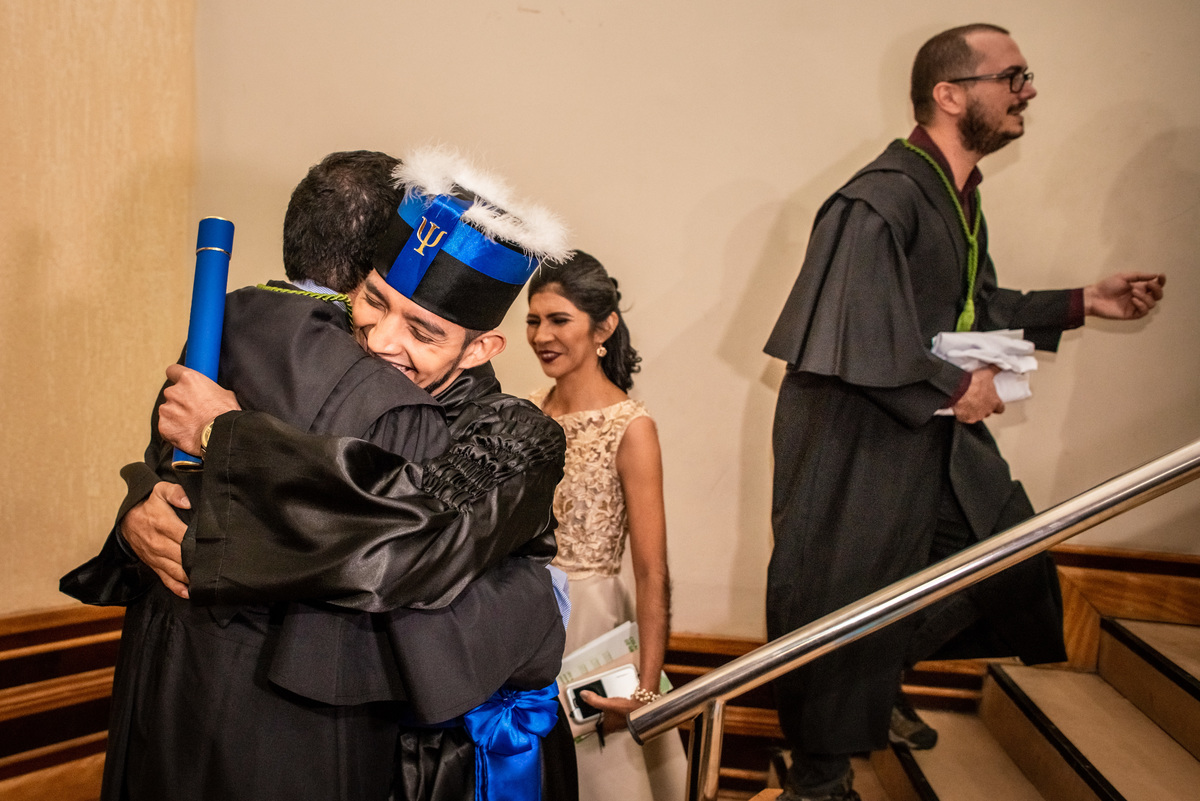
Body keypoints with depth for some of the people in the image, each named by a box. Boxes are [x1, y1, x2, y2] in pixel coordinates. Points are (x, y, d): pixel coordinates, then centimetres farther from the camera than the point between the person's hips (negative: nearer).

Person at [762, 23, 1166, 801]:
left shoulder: (960, 197, 8)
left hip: (938, 434, 10)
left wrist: (1085, 302, 13)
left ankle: (880, 684, 40)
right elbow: (848, 337, -29)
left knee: (1010, 553, 20)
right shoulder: (880, 200, -22)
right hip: (856, 438, -10)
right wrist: (958, 387, -19)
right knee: (844, 601, 3)